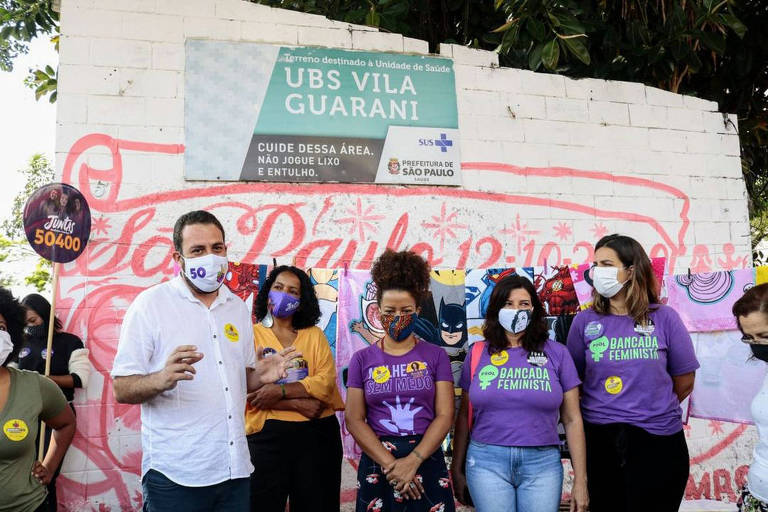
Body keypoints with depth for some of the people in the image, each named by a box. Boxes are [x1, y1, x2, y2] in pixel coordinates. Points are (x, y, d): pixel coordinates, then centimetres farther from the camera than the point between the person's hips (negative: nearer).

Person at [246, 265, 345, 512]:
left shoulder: (314, 335, 8)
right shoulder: (251, 334, 1)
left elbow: (326, 381, -6)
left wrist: (280, 391, -19)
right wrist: (298, 404, -17)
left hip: (318, 434, 2)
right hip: (268, 435, -2)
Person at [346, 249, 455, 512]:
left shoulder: (436, 356, 2)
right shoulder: (362, 359, 3)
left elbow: (444, 415, -4)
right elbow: (354, 420, -2)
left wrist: (412, 462, -15)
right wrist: (390, 465, -12)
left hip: (427, 462, 0)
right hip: (376, 464, 1)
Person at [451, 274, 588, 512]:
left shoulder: (556, 353, 2)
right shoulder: (478, 353, 4)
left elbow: (572, 419, 4)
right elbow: (464, 415, 10)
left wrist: (580, 480, 2)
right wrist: (457, 469, 10)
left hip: (542, 463, 0)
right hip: (487, 461, 0)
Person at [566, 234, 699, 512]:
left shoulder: (664, 318, -2)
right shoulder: (585, 320, 0)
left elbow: (684, 381, 6)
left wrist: (653, 410, 11)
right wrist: (604, 410, 1)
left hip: (658, 439, -1)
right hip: (600, 440, 1)